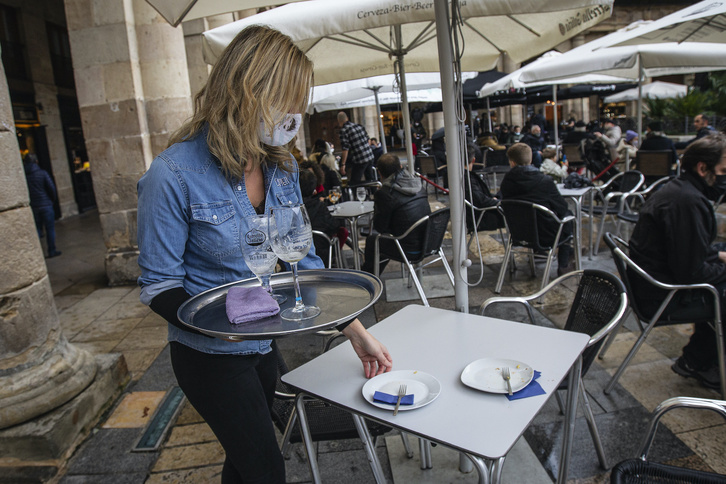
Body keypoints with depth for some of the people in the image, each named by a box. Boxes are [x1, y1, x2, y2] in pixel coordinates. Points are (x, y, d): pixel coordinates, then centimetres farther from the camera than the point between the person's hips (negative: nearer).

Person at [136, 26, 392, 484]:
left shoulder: (281, 165, -5)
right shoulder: (174, 174, -24)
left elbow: (302, 258, -1)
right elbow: (159, 287, -18)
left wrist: (356, 331, -5)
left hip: (263, 344, 6)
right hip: (210, 355, -6)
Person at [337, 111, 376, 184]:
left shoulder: (343, 131, -10)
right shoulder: (359, 126, 10)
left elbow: (345, 149, -15)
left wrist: (343, 164, -12)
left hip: (359, 160, -7)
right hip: (370, 156, 7)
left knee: (353, 183, 0)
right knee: (371, 179, 19)